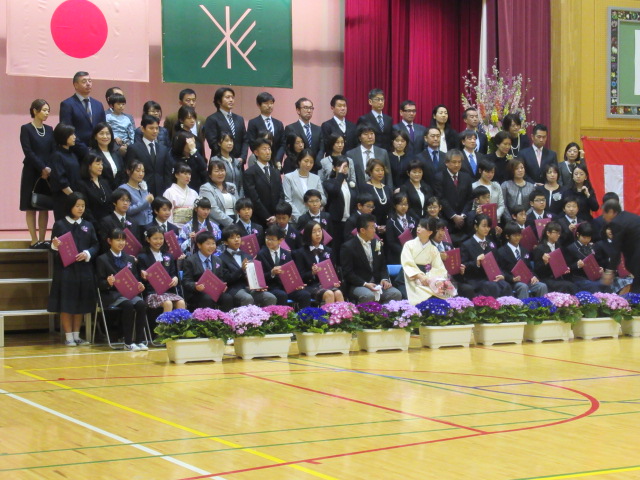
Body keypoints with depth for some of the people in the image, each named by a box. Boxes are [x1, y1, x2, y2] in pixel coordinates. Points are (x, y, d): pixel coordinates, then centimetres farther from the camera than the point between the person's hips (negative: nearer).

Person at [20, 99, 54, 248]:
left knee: (44, 207, 3)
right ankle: (34, 240, -2)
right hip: (32, 173, -5)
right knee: (31, 207, -1)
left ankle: (42, 239, 5)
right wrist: (43, 168, -16)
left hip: (48, 173, 5)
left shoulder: (49, 130, 11)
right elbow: (28, 152, -10)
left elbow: (54, 151, 6)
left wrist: (50, 169, -10)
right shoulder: (26, 129, -3)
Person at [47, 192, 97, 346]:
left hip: (84, 270, 3)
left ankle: (76, 335, 16)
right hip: (65, 270, -3)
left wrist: (87, 254, -11)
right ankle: (68, 337, 5)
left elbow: (95, 245, 8)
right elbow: (53, 247, 0)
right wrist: (55, 246, -23)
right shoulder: (59, 225, 0)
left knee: (81, 304, 7)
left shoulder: (88, 226, 11)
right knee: (66, 304, -2)